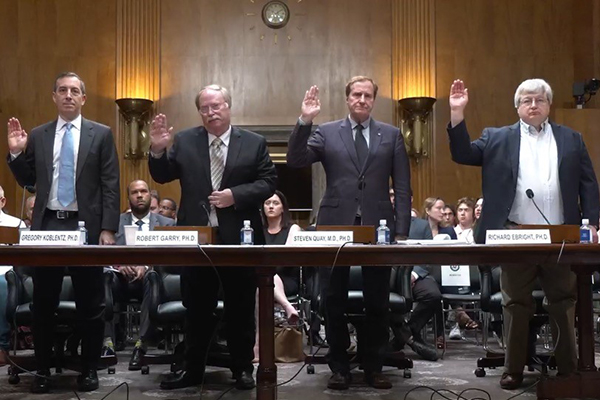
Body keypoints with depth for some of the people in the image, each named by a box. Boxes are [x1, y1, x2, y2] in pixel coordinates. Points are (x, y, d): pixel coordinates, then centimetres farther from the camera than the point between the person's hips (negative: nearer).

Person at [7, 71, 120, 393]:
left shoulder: (101, 134, 2)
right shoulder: (37, 136, 10)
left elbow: (110, 185, -2)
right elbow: (27, 182, 12)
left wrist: (108, 229, -9)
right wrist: (16, 152, -5)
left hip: (86, 226, -2)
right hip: (47, 225, 2)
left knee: (90, 304, 5)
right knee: (43, 303, 8)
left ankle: (89, 369, 18)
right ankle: (43, 369, 21)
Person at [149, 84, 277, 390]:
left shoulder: (254, 143, 1)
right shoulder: (184, 141, 6)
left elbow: (268, 182, -3)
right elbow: (162, 176, 5)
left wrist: (236, 195, -16)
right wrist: (158, 150, -13)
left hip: (239, 239, -1)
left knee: (240, 308, 8)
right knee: (196, 309, 11)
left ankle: (242, 369, 21)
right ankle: (192, 370, 23)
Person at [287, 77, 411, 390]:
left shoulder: (391, 135, 9)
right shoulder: (327, 132, 7)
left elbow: (402, 187, 5)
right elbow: (295, 162, -6)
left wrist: (402, 231, -3)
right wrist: (304, 121, -16)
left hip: (377, 227, 0)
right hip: (336, 227, 0)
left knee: (378, 303, 7)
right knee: (333, 302, 5)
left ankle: (374, 366, 21)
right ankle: (339, 366, 19)